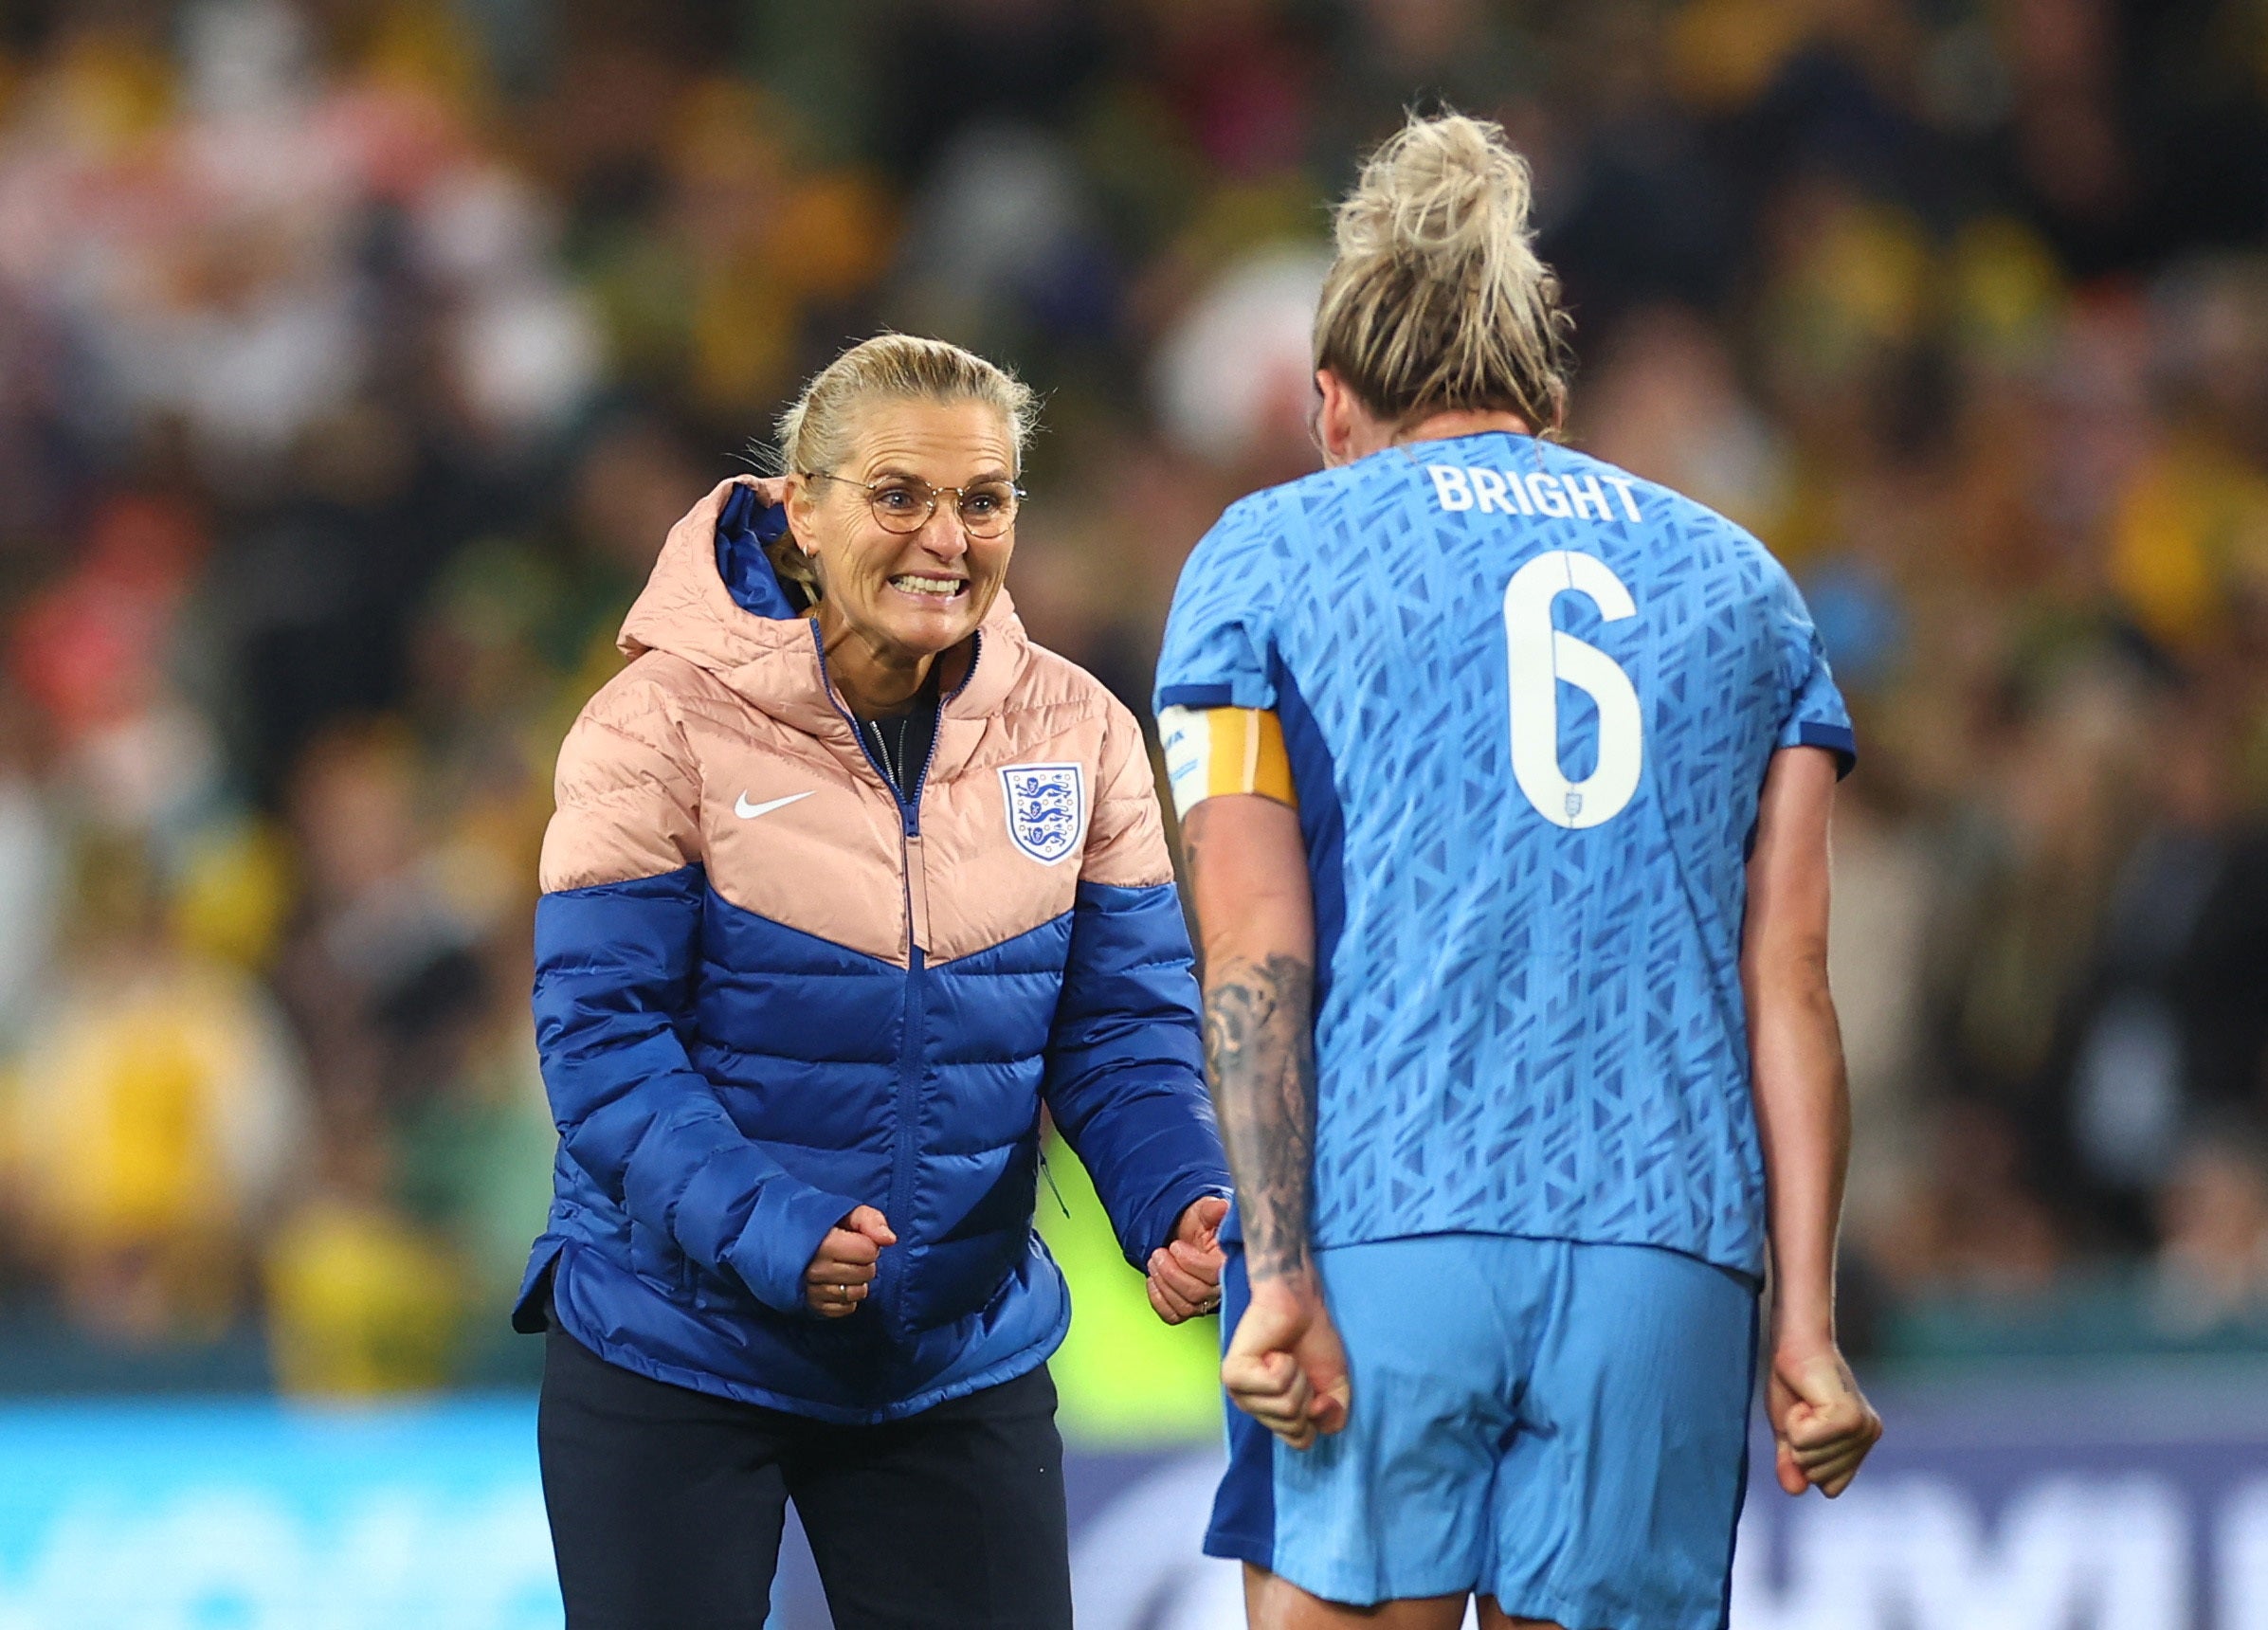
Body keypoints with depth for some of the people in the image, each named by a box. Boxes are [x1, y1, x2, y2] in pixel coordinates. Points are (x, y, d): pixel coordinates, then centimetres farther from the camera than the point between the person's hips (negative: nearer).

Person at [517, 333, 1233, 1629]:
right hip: (674, 1359, -3)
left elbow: (1125, 1029, 0)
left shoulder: (1076, 734, -1)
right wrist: (769, 1229, -29)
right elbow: (601, 1031, -16)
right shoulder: (669, 721, -13)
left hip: (964, 1362, 3)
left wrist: (1183, 1205, -20)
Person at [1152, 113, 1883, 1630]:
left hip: (1376, 1239, -2)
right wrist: (1805, 1320, 5)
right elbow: (1787, 978, 9)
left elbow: (1254, 949, -1)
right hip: (1667, 1271, 2)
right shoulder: (1741, 581, 18)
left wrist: (1278, 1276, -8)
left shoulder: (1265, 555, 10)